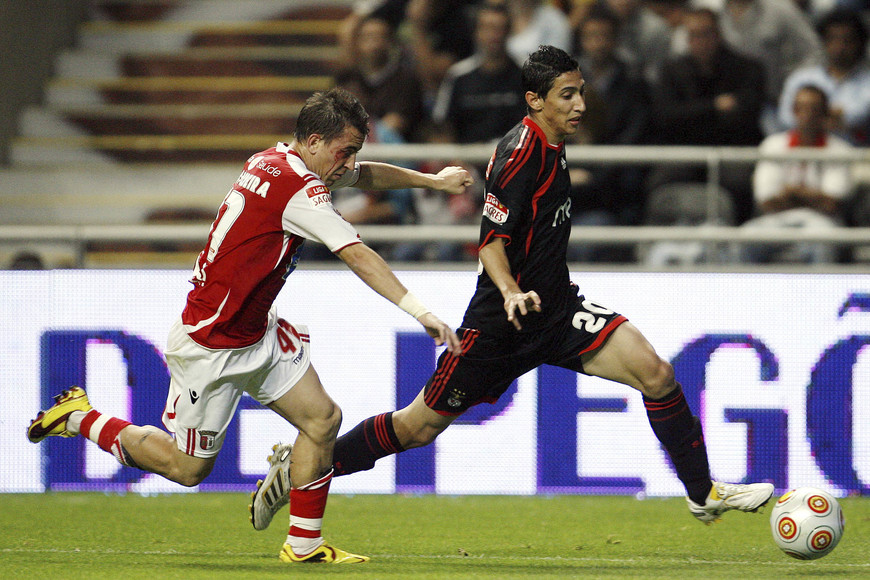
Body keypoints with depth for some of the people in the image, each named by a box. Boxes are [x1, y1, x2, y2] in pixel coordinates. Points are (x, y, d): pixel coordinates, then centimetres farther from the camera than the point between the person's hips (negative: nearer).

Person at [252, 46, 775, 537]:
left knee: (655, 373, -11)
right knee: (419, 427, 3)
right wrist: (511, 294, -38)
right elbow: (492, 239, -23)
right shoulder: (523, 151, -19)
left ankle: (704, 494, -1)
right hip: (501, 326, -8)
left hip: (558, 310, 8)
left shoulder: (551, 146, 9)